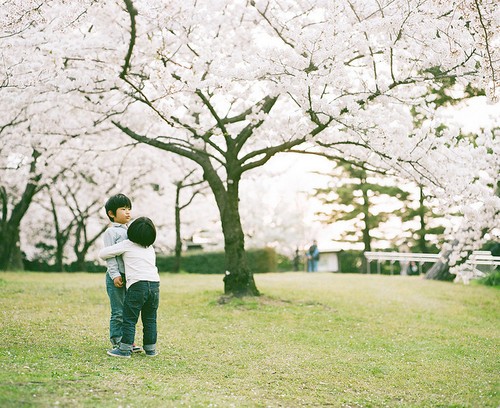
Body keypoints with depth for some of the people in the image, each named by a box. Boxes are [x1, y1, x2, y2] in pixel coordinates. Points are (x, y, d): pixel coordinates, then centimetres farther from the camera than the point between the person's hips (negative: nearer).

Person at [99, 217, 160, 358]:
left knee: (129, 319, 0)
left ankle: (125, 349, 1)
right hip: (155, 284, 5)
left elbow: (102, 253, 6)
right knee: (150, 319, 12)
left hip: (137, 285, -5)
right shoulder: (151, 249, 21)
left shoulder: (126, 245, 6)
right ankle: (150, 349, 16)